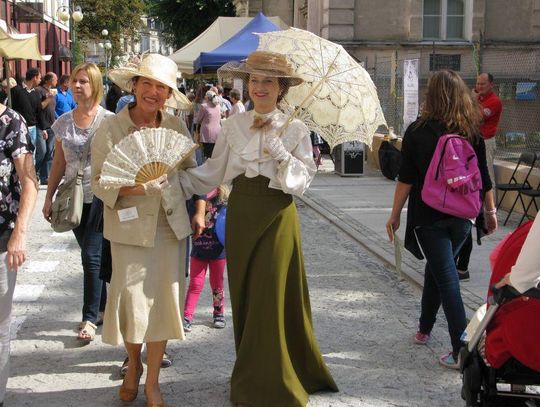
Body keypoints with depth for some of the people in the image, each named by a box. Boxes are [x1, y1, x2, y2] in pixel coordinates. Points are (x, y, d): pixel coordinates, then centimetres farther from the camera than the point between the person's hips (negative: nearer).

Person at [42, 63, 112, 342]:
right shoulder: (63, 122, 8)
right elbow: (59, 163, 12)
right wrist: (49, 197, 10)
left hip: (99, 196, -4)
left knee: (92, 256, -8)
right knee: (92, 255, 12)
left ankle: (90, 318, -1)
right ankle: (103, 306, 25)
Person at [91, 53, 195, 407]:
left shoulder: (176, 126, 4)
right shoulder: (111, 128, -5)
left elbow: (191, 169, 14)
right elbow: (98, 181, -6)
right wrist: (126, 188, -23)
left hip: (170, 225, 2)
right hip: (130, 227, -2)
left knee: (163, 299, 4)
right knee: (132, 299, 1)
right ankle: (133, 365, 32)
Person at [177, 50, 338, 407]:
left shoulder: (295, 130, -2)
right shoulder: (234, 125, 6)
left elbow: (302, 181, -9)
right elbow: (214, 172, 5)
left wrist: (280, 153, -20)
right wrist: (177, 179, -4)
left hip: (276, 217, -3)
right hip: (241, 216, 3)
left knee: (270, 299, 0)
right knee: (244, 297, 10)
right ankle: (250, 377, 26)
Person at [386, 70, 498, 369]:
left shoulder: (418, 131, -8)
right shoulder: (472, 133, 0)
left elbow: (406, 178, -9)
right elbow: (483, 178, 4)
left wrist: (395, 214, 0)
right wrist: (490, 211, 17)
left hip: (428, 216, -4)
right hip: (462, 217, 4)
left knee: (446, 277, -3)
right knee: (437, 269, 21)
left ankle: (461, 350, -8)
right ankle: (425, 328, 35)